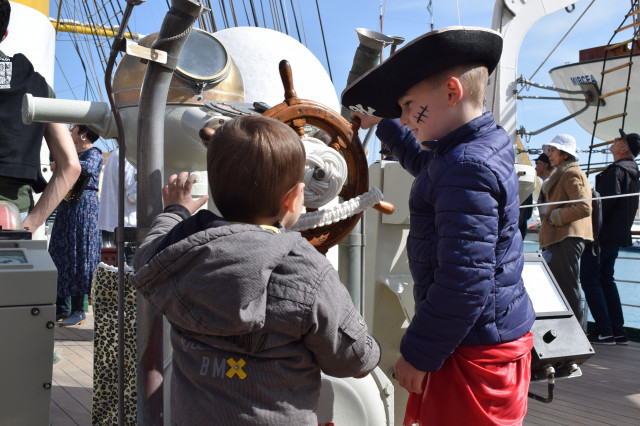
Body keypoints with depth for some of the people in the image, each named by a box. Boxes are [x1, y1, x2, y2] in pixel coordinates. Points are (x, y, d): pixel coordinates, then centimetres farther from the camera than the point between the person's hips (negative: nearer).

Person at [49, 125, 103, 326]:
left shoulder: (93, 152, -6)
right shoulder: (74, 152, 21)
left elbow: (88, 168, -29)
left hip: (84, 206, -9)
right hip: (67, 206, 9)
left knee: (78, 256, -8)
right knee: (59, 254, 8)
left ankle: (78, 311, -2)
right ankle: (62, 307, 16)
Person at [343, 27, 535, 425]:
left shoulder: (468, 169, -24)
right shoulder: (485, 145, 9)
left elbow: (466, 283, -28)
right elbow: (424, 161, 34)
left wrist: (418, 354, -19)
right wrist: (382, 123, 40)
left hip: (475, 349, -10)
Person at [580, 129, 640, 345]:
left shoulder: (616, 170, -14)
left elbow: (607, 200, -22)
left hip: (602, 235, -10)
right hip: (617, 236, 10)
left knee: (589, 279, -5)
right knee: (606, 279, 15)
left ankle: (604, 331, -6)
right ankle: (618, 331, 15)